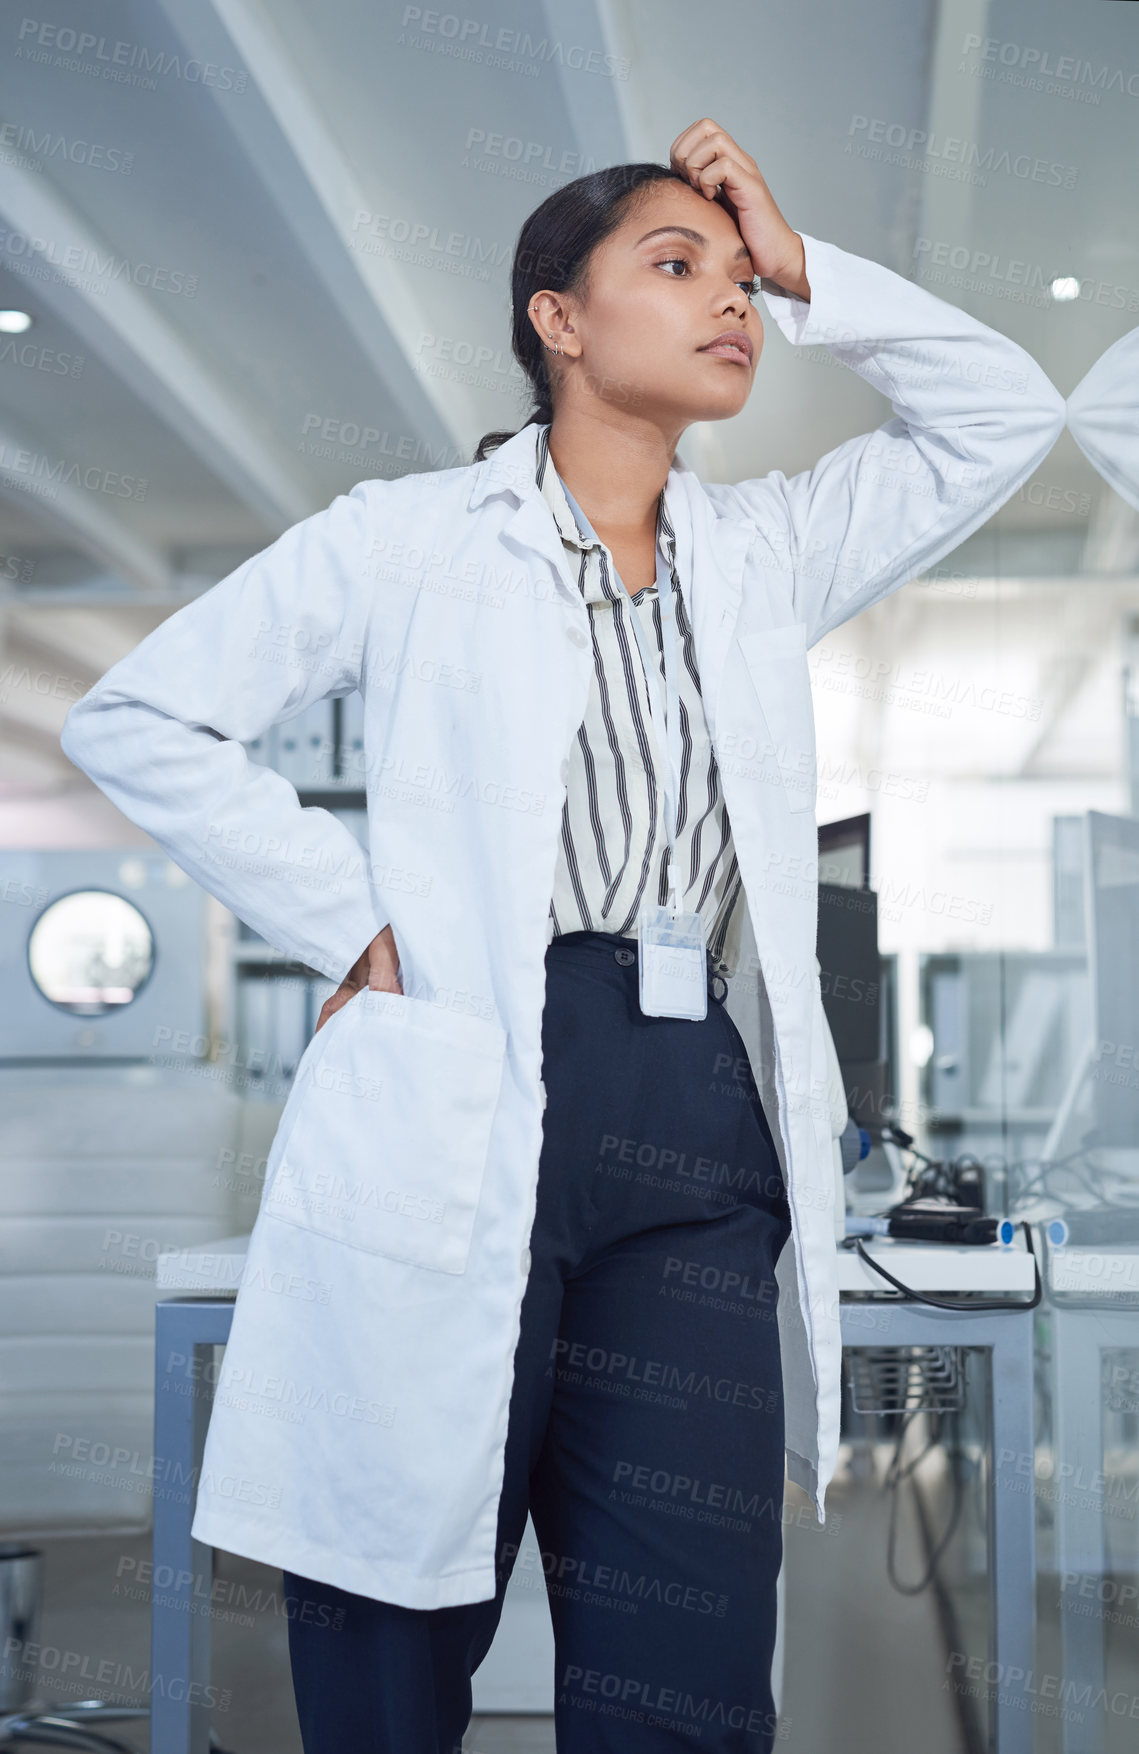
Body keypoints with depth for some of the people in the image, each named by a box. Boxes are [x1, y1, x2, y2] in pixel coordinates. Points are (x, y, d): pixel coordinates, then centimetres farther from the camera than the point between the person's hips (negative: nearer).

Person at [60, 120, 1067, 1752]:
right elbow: (135, 717, 6)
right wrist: (349, 920, -2)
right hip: (453, 1126, -3)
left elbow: (1004, 413, 21)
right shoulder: (408, 535, 6)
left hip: (695, 1129, 4)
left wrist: (801, 263, 13)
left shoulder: (763, 550, 19)